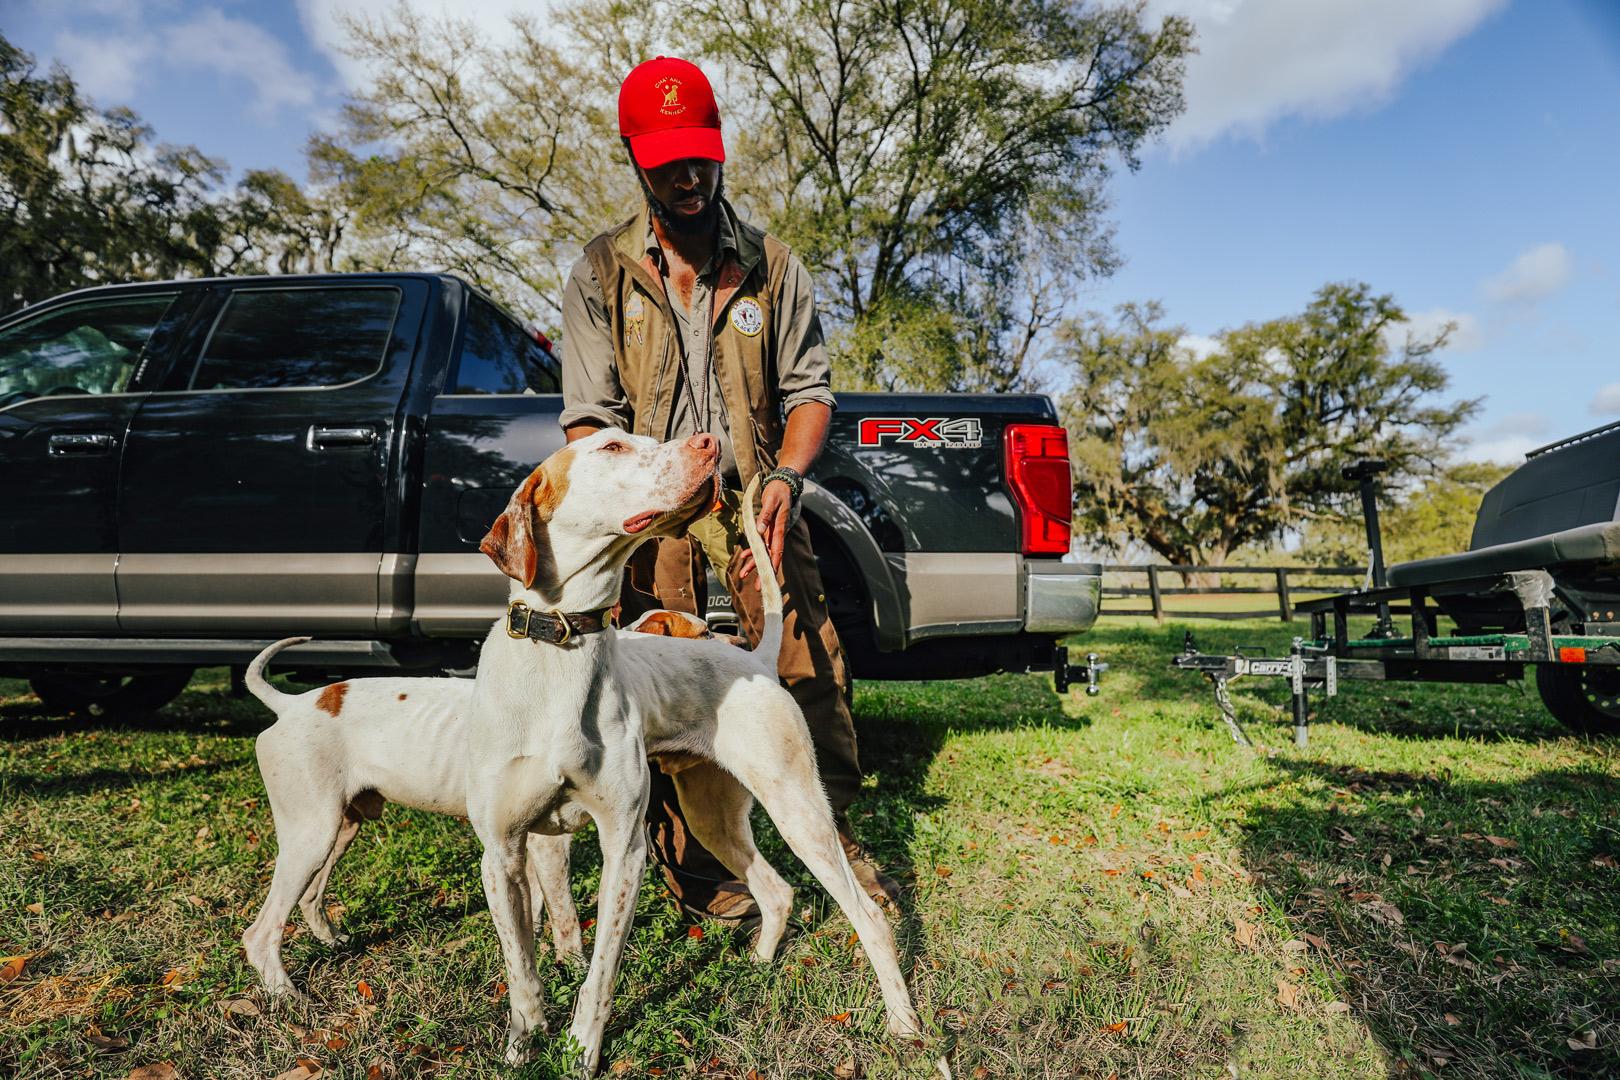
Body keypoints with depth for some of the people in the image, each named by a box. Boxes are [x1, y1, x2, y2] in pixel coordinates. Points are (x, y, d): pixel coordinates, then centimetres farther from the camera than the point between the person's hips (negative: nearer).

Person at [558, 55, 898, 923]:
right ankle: (688, 863, 16)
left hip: (753, 495, 1)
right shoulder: (600, 273, 6)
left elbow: (808, 389, 6)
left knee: (811, 668, -8)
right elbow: (589, 414, 1)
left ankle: (833, 835, 13)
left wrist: (787, 475, -15)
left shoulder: (771, 266, 10)